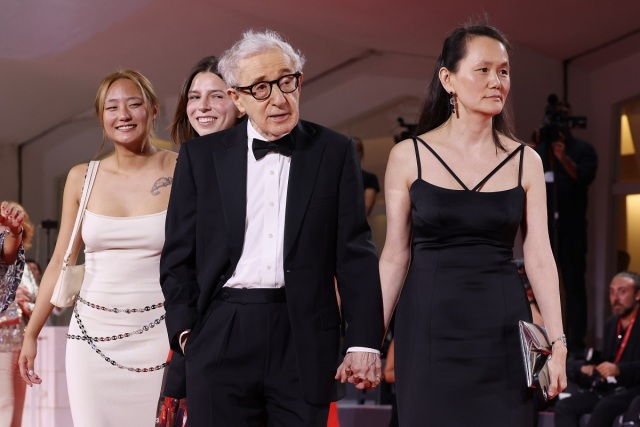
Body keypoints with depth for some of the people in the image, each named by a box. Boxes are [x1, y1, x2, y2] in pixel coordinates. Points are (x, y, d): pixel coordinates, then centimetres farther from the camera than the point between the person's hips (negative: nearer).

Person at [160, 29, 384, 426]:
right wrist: (186, 331, -1)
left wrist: (364, 342, -5)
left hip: (304, 341, 0)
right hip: (222, 338, 1)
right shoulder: (202, 155, 7)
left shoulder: (334, 152, 5)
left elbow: (355, 253, 2)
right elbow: (179, 255, 9)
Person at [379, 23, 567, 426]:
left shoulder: (525, 161, 5)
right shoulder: (409, 156, 1)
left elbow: (539, 256, 1)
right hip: (429, 324, -1)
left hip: (502, 327, 1)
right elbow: (395, 255, 2)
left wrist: (557, 342, -7)